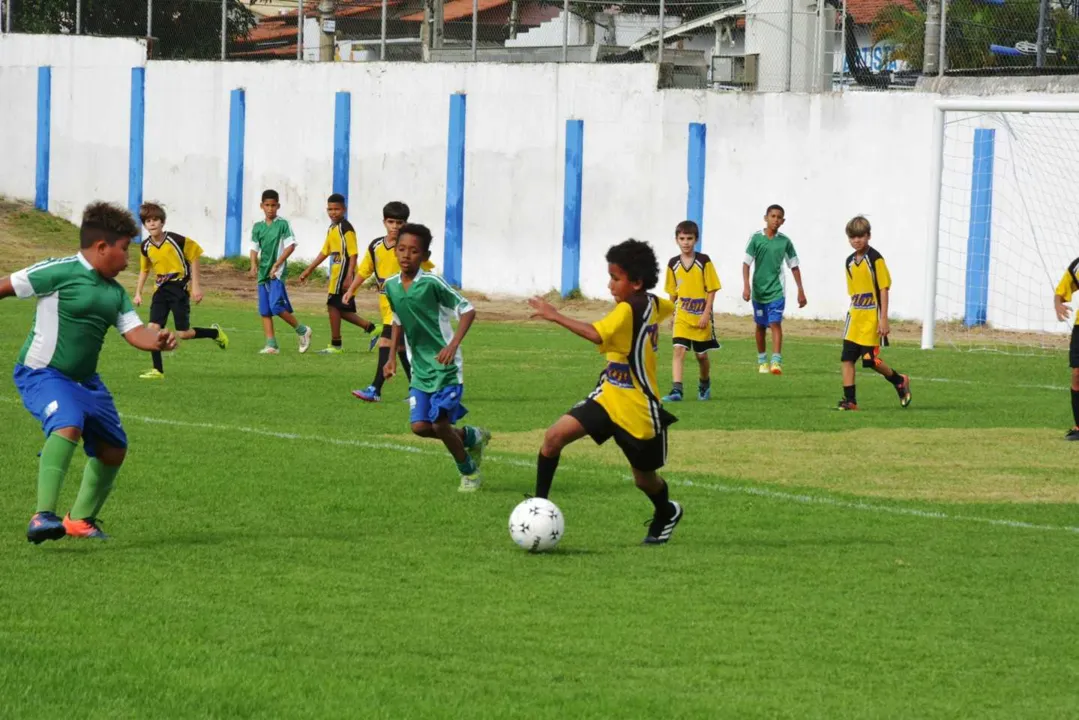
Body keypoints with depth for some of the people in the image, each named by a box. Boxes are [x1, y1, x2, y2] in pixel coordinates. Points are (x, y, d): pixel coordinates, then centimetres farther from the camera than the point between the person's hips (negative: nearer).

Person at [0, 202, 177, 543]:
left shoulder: (115, 292, 9)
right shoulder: (60, 272, -13)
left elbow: (135, 332, 1)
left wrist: (157, 340, -21)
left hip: (84, 379, 9)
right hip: (42, 373, -9)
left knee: (113, 449, 15)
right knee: (68, 425, -35)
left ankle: (81, 518, 37)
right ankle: (43, 517, -42)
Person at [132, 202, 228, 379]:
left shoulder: (175, 240, -15)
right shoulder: (146, 247, 0)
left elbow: (194, 258, -5)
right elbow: (144, 270, 17)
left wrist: (196, 286, -8)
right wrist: (138, 293, 9)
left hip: (179, 287, -5)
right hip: (161, 289, 5)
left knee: (183, 334, -6)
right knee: (153, 328, -10)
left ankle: (214, 332, 23)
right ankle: (158, 370, -2)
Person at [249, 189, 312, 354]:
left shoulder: (283, 224, -3)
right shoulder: (258, 227, 10)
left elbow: (290, 246, -7)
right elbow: (254, 248, 11)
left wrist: (277, 265, -13)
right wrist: (254, 265, -7)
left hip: (278, 272, -6)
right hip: (263, 273, 6)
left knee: (276, 306, -18)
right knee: (264, 311, 2)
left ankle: (302, 330, 1)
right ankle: (272, 345, 5)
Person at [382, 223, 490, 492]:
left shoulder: (432, 283, -16)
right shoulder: (391, 286, 3)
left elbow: (468, 311, -12)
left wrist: (453, 345, -22)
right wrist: (392, 356, 14)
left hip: (445, 366, -6)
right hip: (419, 367, 6)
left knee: (440, 424, -12)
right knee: (420, 426, -3)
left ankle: (469, 472, 14)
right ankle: (472, 437, 25)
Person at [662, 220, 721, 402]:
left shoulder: (704, 262, -7)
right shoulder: (673, 264, 1)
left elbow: (711, 290, -6)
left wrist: (706, 314, -12)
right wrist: (671, 314, 12)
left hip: (701, 317, -1)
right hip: (681, 316, 1)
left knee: (701, 355, 12)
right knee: (679, 350, -15)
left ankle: (704, 383, 39)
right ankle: (676, 389, -21)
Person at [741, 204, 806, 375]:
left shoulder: (785, 241, -1)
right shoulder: (756, 238, -4)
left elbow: (794, 267, 7)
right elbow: (746, 263, -3)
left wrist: (801, 291, 8)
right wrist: (746, 286, -14)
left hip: (776, 290, -1)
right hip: (759, 289, 1)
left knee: (775, 323, -14)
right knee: (760, 326, 12)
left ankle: (776, 361, -22)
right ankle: (762, 361, 26)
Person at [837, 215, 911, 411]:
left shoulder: (875, 259, -9)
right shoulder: (850, 262, 11)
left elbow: (884, 289, -10)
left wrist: (884, 319, -14)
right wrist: (853, 312, 15)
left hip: (872, 317, -7)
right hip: (855, 317, 7)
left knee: (870, 359, -5)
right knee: (847, 358, -2)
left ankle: (900, 381, 19)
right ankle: (849, 400, 1)